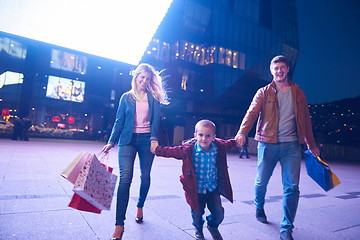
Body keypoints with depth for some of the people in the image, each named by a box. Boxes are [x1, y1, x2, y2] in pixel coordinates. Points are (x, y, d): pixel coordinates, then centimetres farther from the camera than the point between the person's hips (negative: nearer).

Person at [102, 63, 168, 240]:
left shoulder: (153, 97, 8)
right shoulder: (126, 97, 10)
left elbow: (156, 119, -3)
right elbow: (119, 121, 8)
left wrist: (154, 138, -18)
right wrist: (111, 142, -1)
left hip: (146, 139, 1)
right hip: (128, 139, 0)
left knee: (145, 176, 8)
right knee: (125, 177, -12)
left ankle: (140, 205, 36)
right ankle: (119, 224, -7)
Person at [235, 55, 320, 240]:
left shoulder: (298, 93, 12)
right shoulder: (263, 92, 5)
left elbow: (305, 119, 17)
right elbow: (252, 112, -10)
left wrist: (311, 145, 20)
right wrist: (242, 132, -27)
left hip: (291, 145, 2)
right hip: (267, 144, -1)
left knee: (292, 187, -3)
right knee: (261, 182, 10)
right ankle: (259, 208, 40)